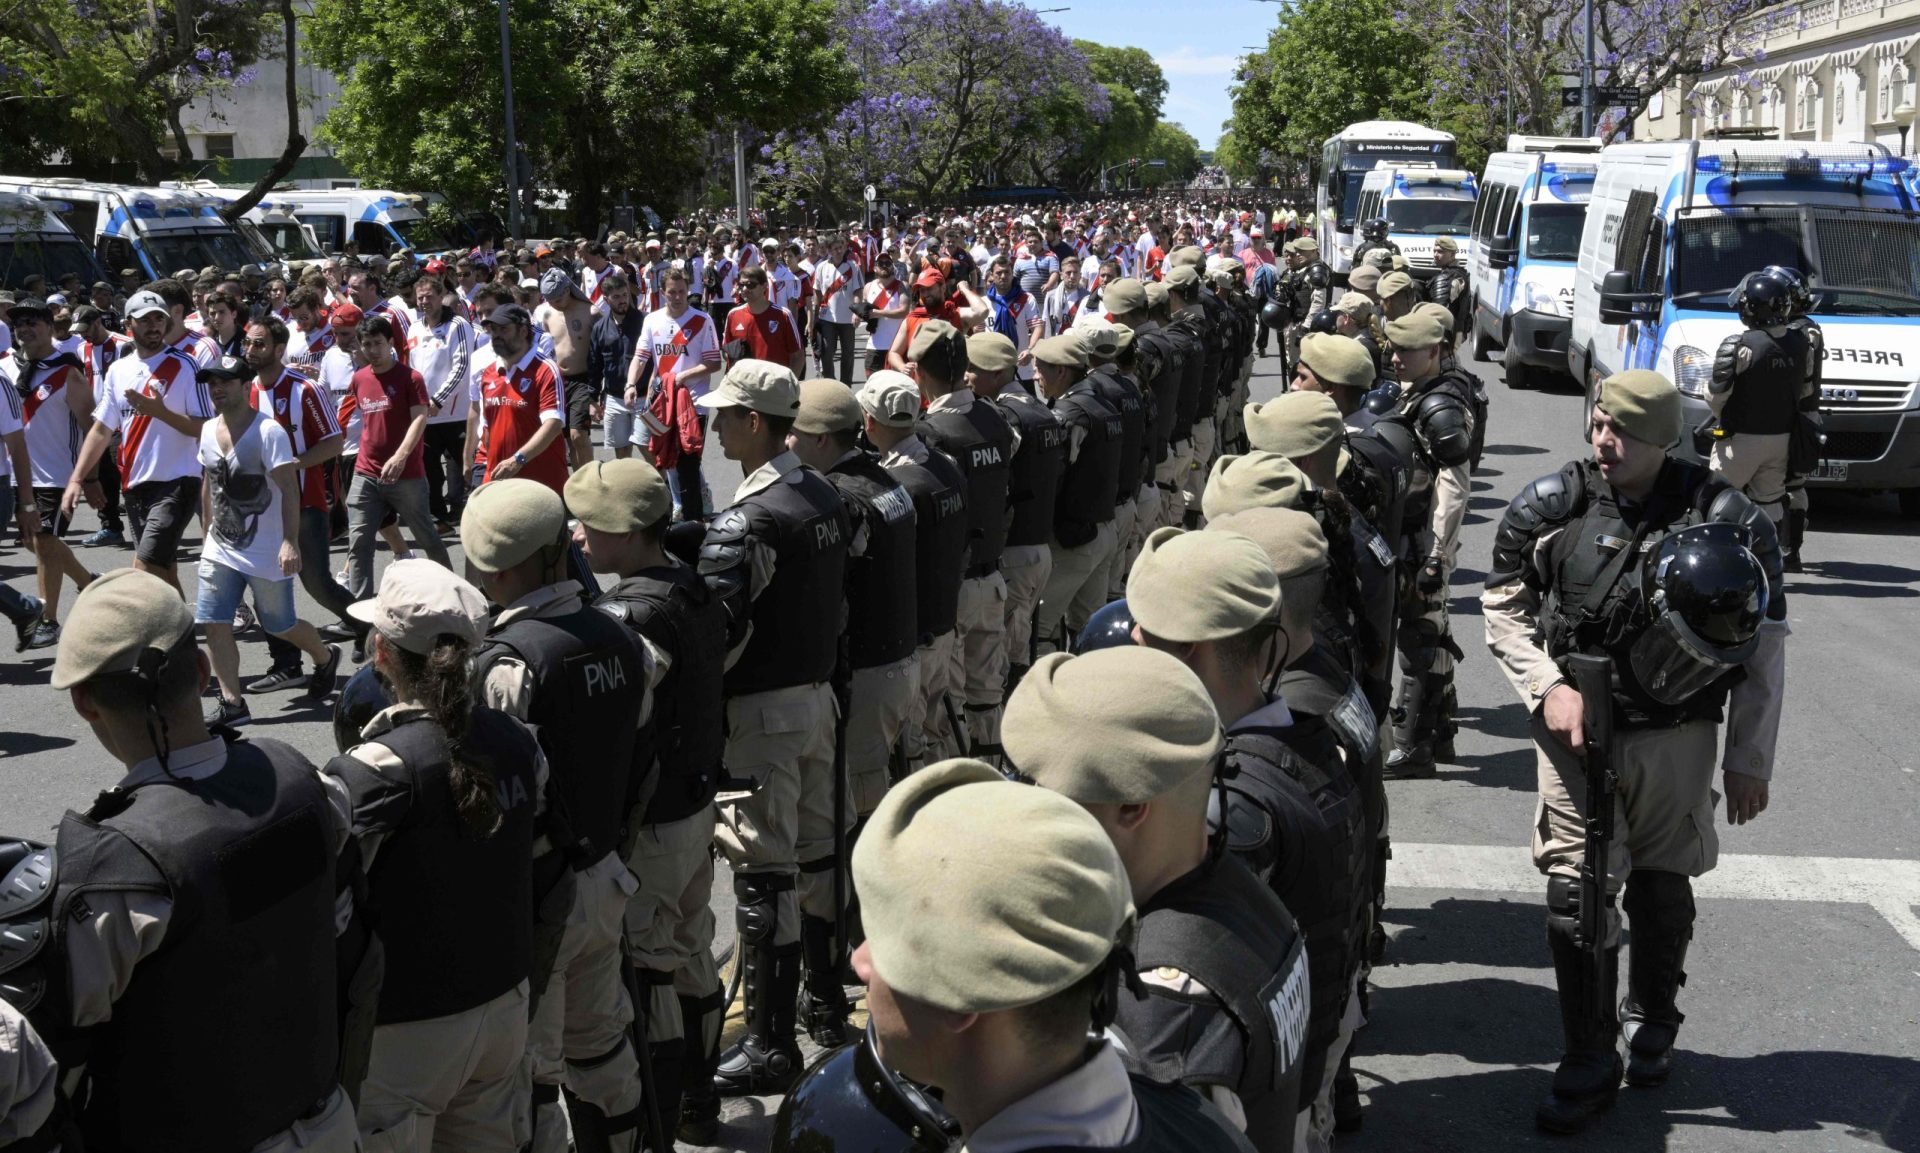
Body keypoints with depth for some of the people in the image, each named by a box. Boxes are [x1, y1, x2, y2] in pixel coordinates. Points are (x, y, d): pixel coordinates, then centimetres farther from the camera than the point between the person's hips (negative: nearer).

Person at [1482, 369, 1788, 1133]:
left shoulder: (1726, 518, -11)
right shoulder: (1551, 506, -8)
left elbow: (1763, 647, -3)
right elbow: (1503, 605, 4)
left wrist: (1749, 761, -1)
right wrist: (1547, 687, -11)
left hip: (1676, 735, 0)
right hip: (1576, 727, 0)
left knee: (1662, 889, 16)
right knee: (1575, 891, -2)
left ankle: (1652, 1023, 42)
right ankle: (1589, 1062, 13)